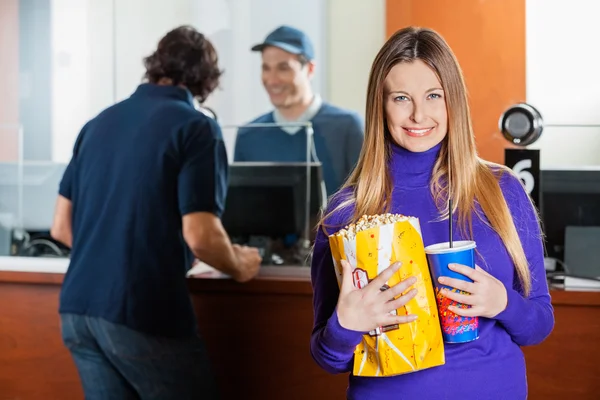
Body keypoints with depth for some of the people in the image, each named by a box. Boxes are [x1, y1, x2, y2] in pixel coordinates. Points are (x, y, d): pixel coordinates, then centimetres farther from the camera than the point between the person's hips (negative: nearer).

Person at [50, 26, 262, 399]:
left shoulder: (99, 122, 13)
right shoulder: (196, 127, -6)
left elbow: (61, 228, 15)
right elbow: (200, 236, -15)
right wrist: (239, 266, 5)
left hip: (77, 307, 7)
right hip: (142, 313, -6)